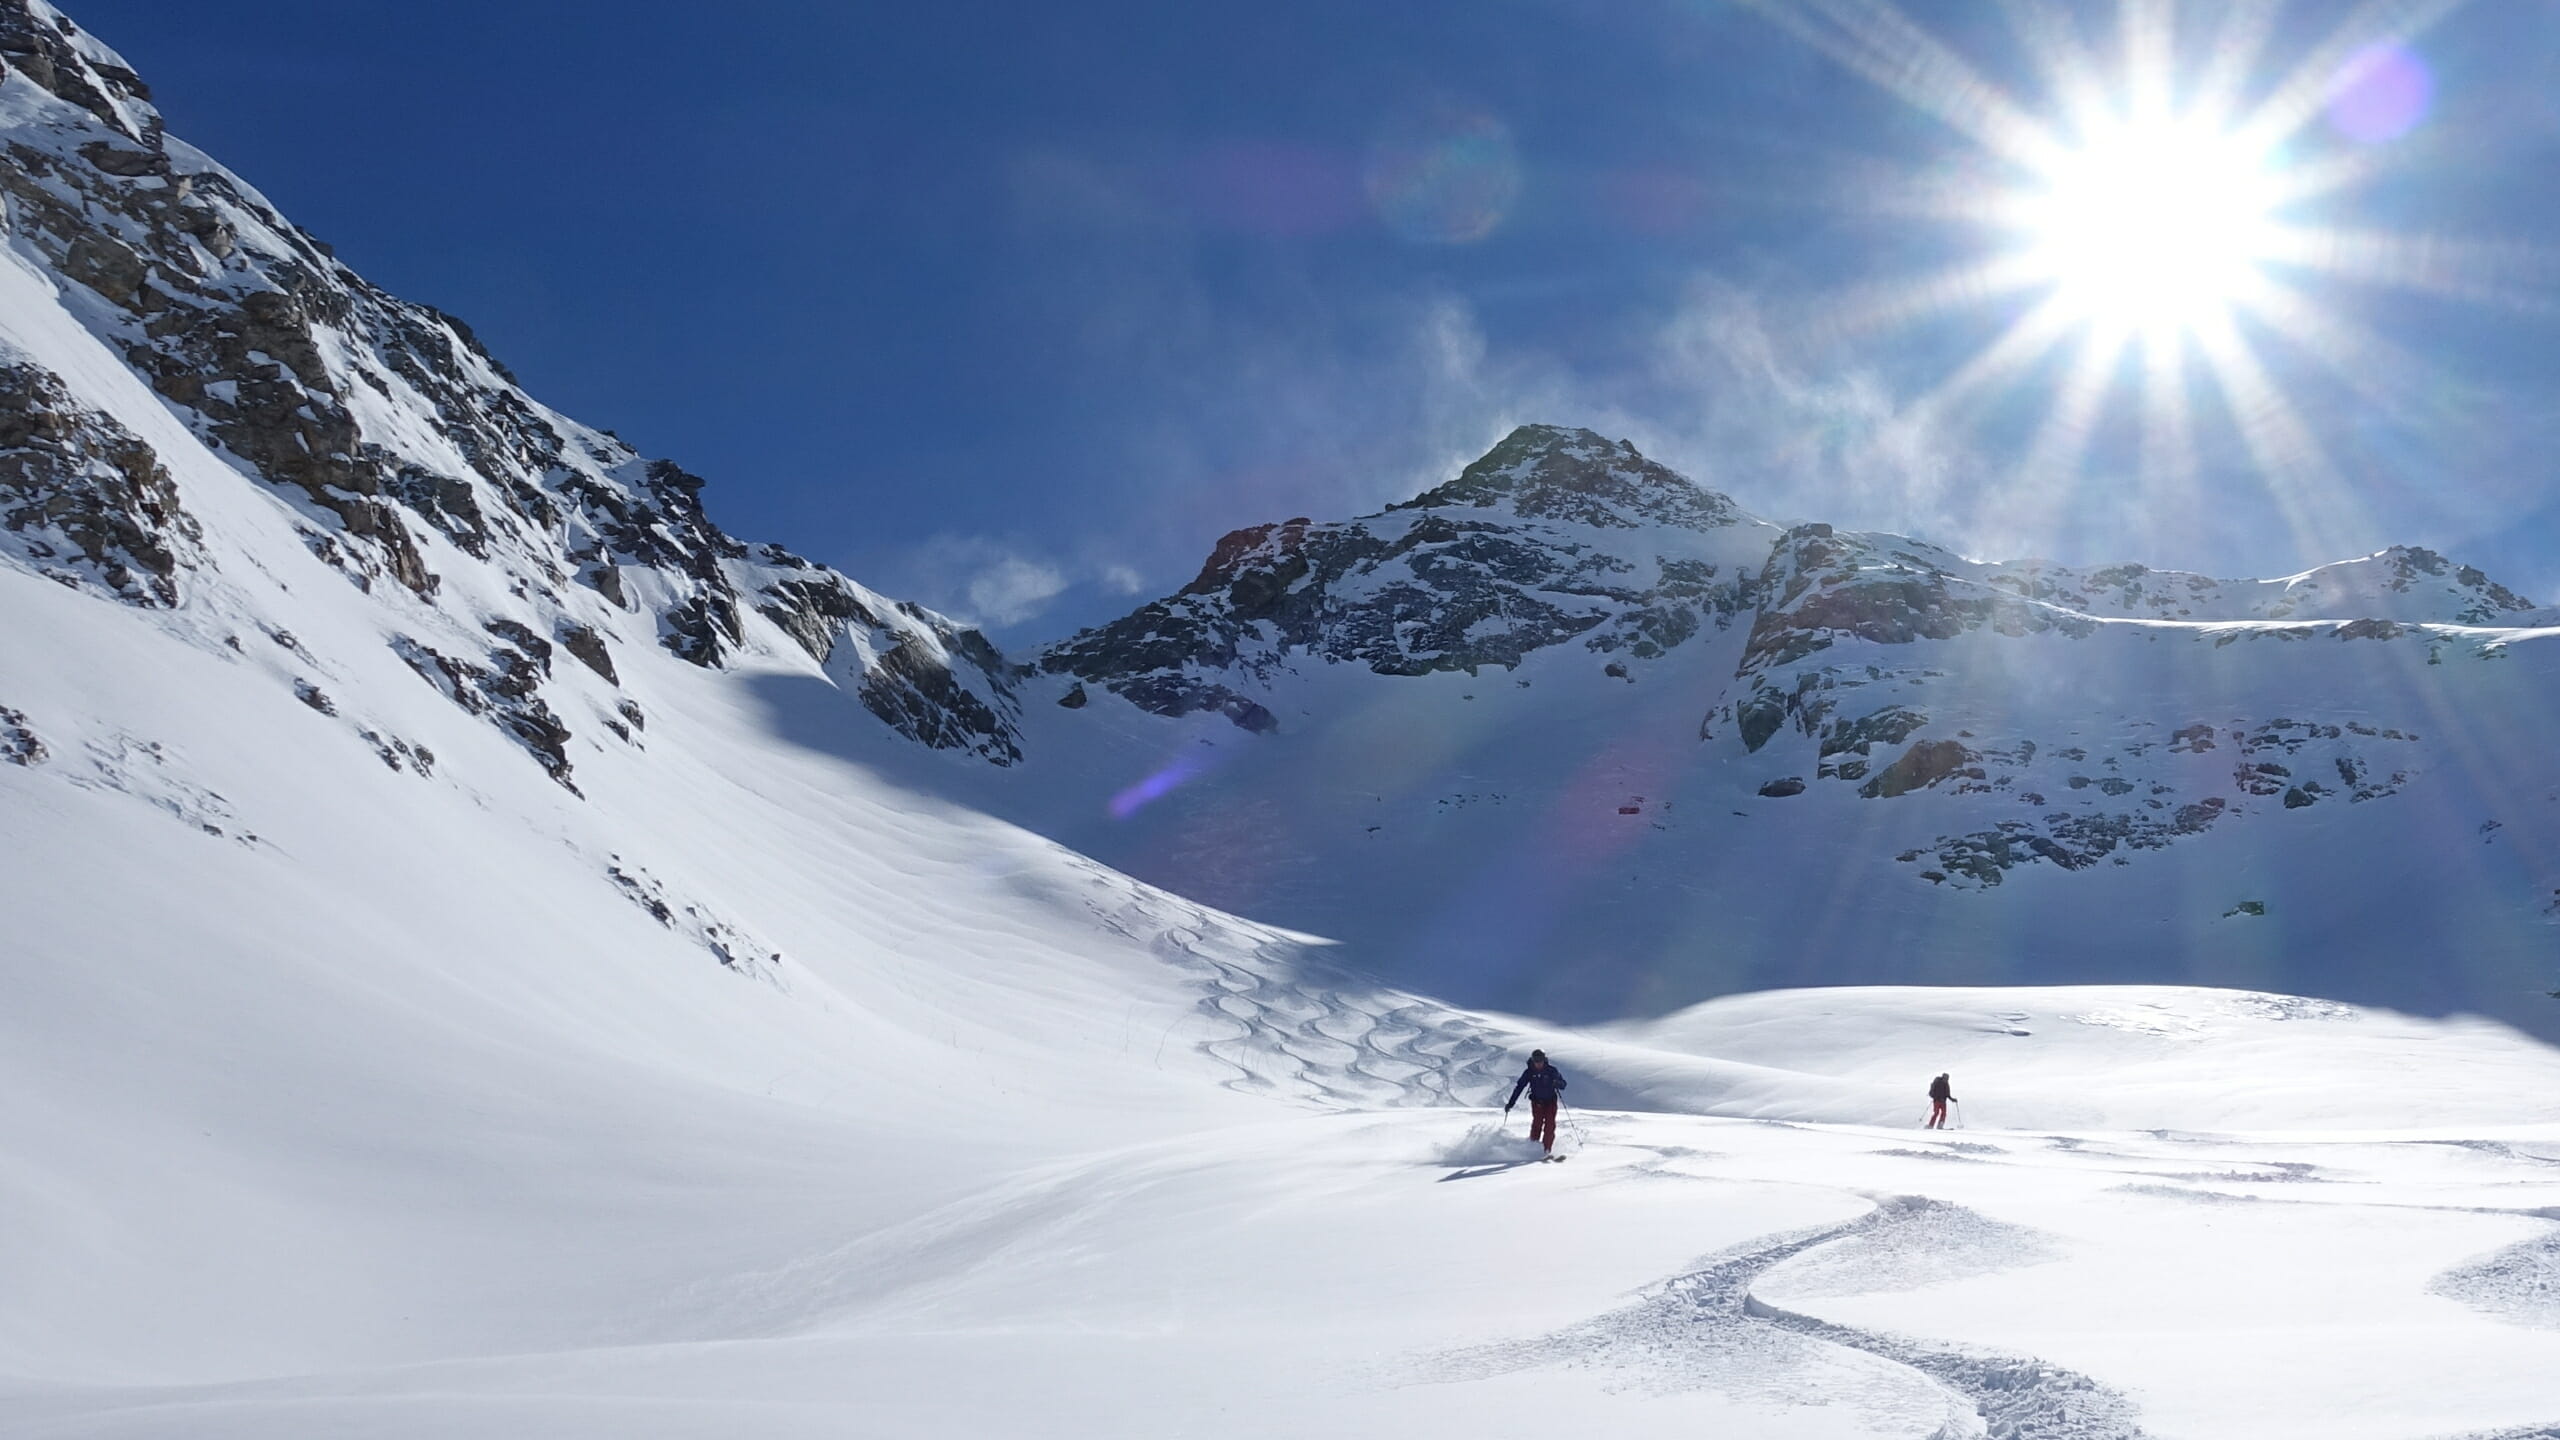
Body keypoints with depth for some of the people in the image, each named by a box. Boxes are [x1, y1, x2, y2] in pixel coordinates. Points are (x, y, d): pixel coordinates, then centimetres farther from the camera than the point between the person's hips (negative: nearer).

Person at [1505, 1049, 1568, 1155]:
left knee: (1550, 1124, -15)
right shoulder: (1529, 1073, -4)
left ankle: (1547, 1149, -15)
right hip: (1537, 1102, 0)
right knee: (1537, 1122, -16)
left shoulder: (1551, 1071, -7)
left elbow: (1563, 1084, -6)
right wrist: (1510, 1103, -1)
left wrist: (1557, 1083, -31)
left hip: (1550, 1101, 0)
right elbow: (1519, 1087, 1)